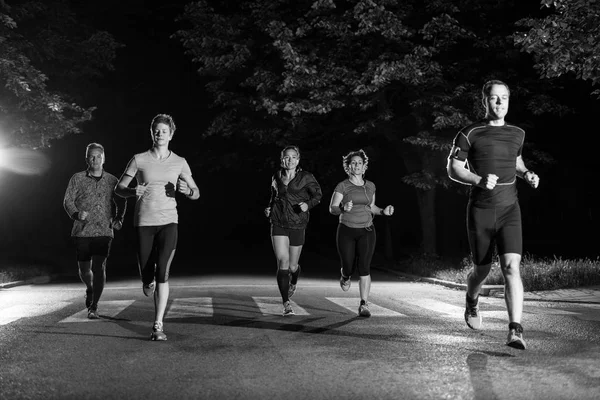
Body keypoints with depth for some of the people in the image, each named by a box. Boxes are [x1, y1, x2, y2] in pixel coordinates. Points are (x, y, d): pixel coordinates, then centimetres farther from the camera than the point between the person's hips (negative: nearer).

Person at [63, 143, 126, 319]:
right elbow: (67, 201, 0)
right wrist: (76, 214, -20)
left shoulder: (112, 180, 8)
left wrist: (118, 219, 0)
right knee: (84, 269, 9)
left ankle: (93, 307, -4)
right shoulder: (77, 179, 3)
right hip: (82, 231, 0)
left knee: (99, 268, -12)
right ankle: (90, 289, 42)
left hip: (104, 232, 0)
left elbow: (121, 202, 17)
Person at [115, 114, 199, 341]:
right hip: (143, 222, 0)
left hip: (168, 222, 0)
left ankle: (158, 326, -12)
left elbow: (196, 194, 11)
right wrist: (133, 191, -15)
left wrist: (187, 190, -13)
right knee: (146, 276, 3)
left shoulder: (179, 162, 7)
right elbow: (118, 188, 7)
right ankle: (150, 286, 44)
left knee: (163, 273, -16)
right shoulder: (139, 160, 3)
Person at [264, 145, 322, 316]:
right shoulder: (276, 177, 7)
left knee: (293, 265, 9)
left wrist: (308, 204, -15)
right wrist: (269, 208, 5)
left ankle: (293, 283, 48)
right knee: (283, 262, -14)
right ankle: (286, 304, -12)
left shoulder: (306, 177, -2)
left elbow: (318, 194, 4)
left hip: (297, 225, -1)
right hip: (279, 224, 1)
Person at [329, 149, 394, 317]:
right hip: (346, 231, -2)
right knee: (349, 268, 3)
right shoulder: (342, 186, -4)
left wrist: (383, 211, 2)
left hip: (367, 231, 2)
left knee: (364, 267, -12)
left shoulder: (370, 186, 9)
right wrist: (343, 208, -26)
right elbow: (332, 209, -6)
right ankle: (345, 276, 43)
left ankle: (364, 305, -9)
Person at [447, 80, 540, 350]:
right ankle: (471, 302, 45)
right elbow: (453, 169, -2)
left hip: (509, 209, 2)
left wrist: (526, 174, 8)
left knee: (512, 267, -16)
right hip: (480, 211, -2)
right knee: (482, 270, 10)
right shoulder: (469, 134, -1)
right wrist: (479, 180, -19)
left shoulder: (517, 134, 12)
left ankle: (515, 331, -20)